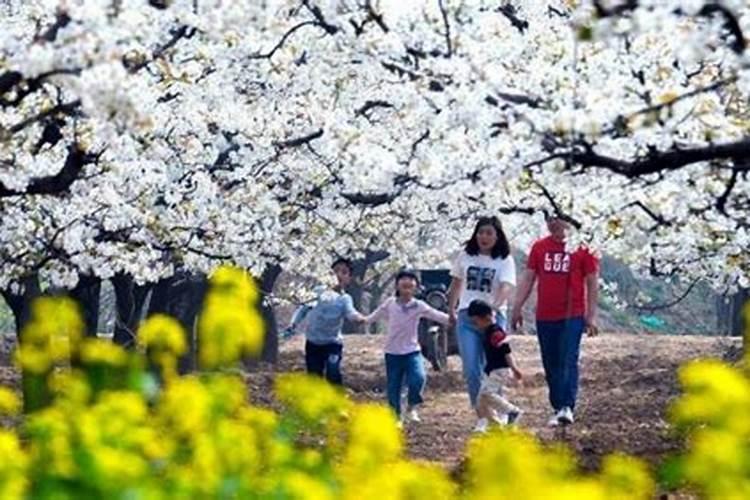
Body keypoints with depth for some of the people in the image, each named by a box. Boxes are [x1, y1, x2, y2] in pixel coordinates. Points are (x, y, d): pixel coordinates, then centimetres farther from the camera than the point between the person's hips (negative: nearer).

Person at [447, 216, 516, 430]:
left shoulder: (504, 260, -3)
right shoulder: (465, 256, 7)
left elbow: (506, 288, -18)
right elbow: (456, 284, 21)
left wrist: (493, 306, -35)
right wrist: (451, 310, 22)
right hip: (467, 317, 2)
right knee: (471, 370, -7)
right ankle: (480, 414, 0)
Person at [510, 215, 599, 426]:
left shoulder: (581, 248, -2)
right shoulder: (539, 247, 9)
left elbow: (592, 282, 1)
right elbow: (528, 278, 14)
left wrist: (591, 315, -4)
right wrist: (517, 307, 8)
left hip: (572, 316, -4)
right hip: (545, 316, 4)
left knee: (568, 361, -13)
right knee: (551, 365, 7)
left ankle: (567, 407, -19)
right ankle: (557, 408, 14)